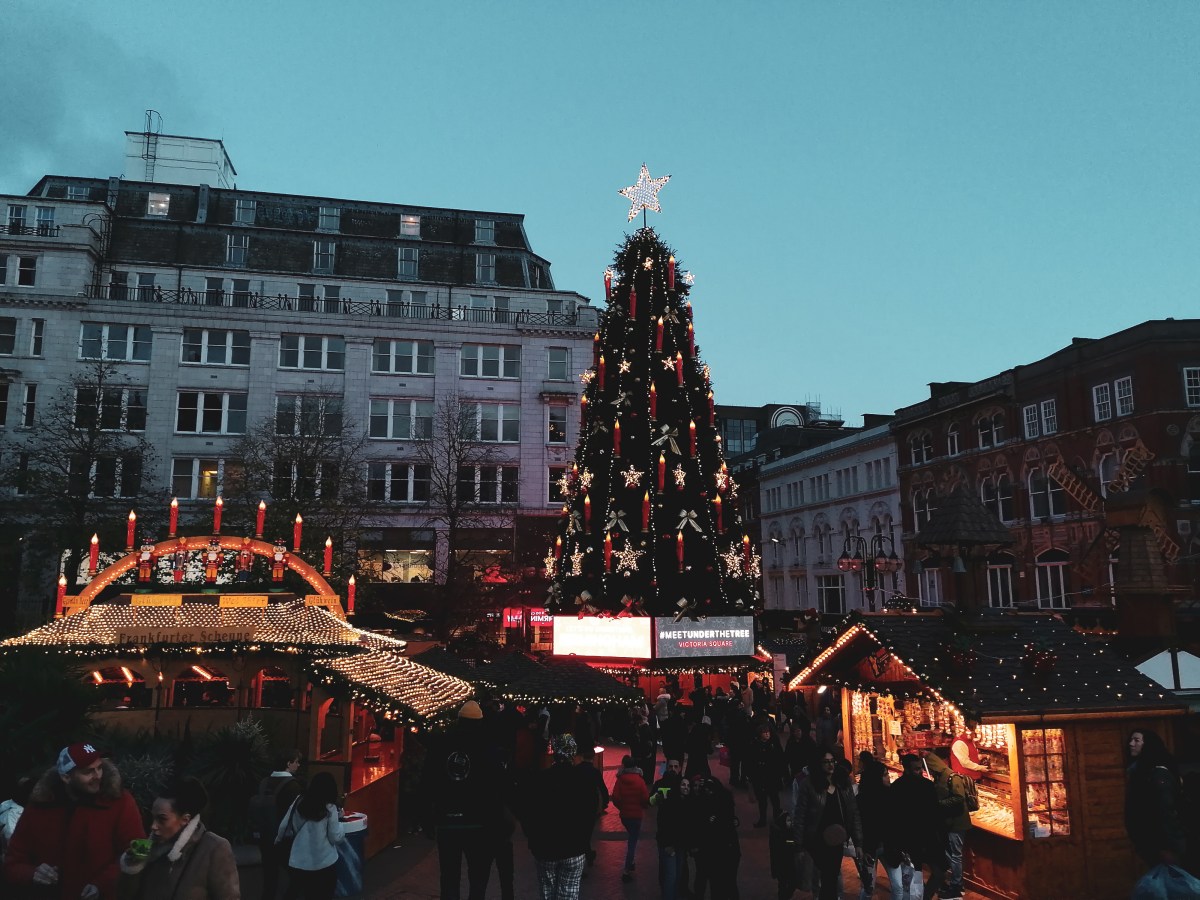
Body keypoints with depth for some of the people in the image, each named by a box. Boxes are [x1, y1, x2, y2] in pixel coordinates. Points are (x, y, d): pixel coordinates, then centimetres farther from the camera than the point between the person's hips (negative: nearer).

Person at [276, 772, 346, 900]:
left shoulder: (299, 801, -1)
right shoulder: (329, 808, -11)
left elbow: (284, 827, 5)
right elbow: (335, 837, -8)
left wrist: (279, 839, 26)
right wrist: (340, 822, 8)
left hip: (298, 863, 3)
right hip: (324, 864, -3)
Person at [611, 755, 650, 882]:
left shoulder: (619, 780, -9)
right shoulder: (640, 780, -12)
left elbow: (615, 798, -12)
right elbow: (646, 798, -13)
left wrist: (622, 807, 7)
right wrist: (643, 806, 9)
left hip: (624, 814, 3)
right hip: (636, 814, -3)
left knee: (631, 837, 26)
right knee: (632, 841, 2)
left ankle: (631, 862, 31)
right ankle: (627, 871, -1)